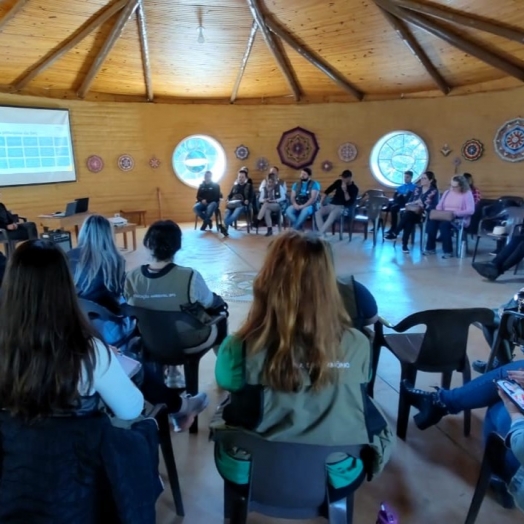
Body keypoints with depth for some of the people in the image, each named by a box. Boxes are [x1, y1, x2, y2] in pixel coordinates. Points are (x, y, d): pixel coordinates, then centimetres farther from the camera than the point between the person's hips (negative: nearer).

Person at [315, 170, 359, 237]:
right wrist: (321, 203, -1)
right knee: (318, 213, -22)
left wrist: (345, 191, -24)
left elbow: (350, 202, -15)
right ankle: (322, 234, -31)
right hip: (332, 204, 5)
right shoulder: (338, 182, 6)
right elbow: (327, 191, 7)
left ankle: (320, 234, -40)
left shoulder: (354, 189, -6)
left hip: (342, 207, -5)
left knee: (333, 214, -40)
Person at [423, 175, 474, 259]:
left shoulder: (467, 194, -1)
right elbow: (439, 206, 14)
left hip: (459, 219, -5)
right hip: (444, 217, 5)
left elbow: (471, 210, -11)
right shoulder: (447, 192, 17)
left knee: (444, 224, -37)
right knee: (431, 221, -27)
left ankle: (448, 251, -26)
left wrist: (456, 213, -23)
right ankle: (430, 248, -19)